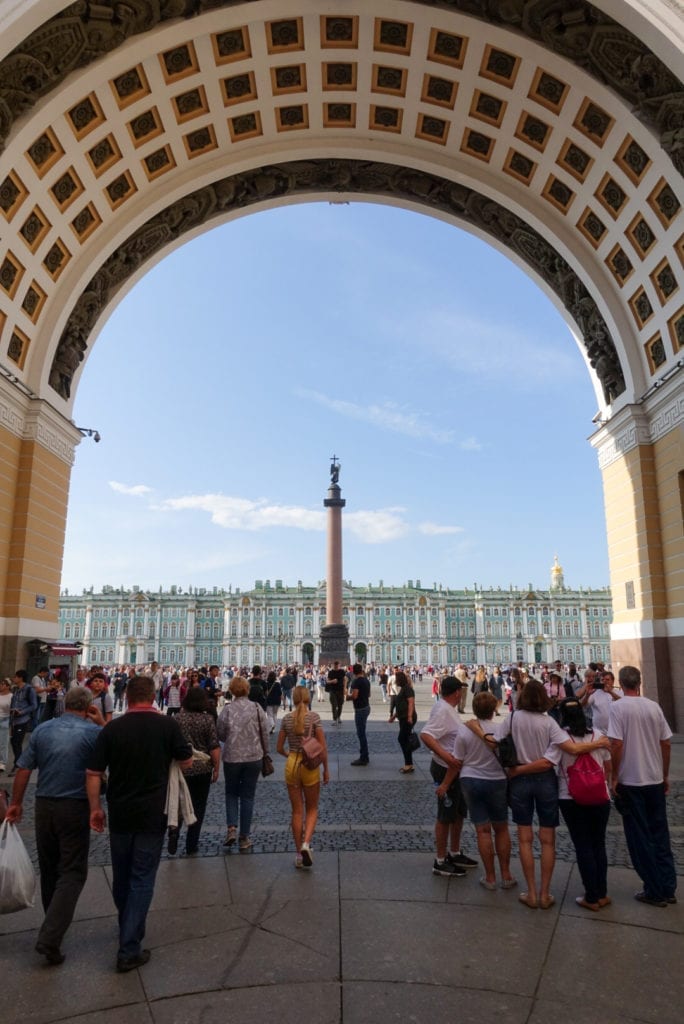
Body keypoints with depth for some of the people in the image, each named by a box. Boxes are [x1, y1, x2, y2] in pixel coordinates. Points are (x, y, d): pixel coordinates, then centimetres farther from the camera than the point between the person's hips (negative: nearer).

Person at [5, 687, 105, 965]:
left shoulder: (42, 729, 1)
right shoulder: (93, 731, -12)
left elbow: (23, 770, 4)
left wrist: (16, 803, 14)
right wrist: (102, 723, -2)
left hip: (44, 805, 5)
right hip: (75, 808, -5)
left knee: (49, 868, 21)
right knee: (72, 872, 3)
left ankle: (54, 921, 38)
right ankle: (50, 938, -7)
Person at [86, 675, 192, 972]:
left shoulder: (112, 728, -6)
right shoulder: (167, 724, -12)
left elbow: (93, 774, -5)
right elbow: (186, 761, -2)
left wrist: (95, 808, 6)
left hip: (119, 814, 3)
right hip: (152, 814, -3)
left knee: (122, 877, 21)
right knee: (142, 879, 6)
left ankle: (128, 930, 41)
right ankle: (129, 950, 5)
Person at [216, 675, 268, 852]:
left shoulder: (227, 709, -10)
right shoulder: (257, 708, -7)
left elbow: (220, 733, -5)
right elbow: (263, 733, -2)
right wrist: (263, 751, 13)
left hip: (231, 757, 0)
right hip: (254, 757, 1)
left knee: (231, 793, 20)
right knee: (247, 796, 10)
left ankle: (231, 828, 4)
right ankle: (244, 838, 14)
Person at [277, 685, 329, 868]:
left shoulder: (287, 719, -2)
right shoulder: (314, 717, -10)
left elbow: (279, 748, 5)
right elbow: (323, 747, -10)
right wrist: (326, 770, 0)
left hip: (292, 765, 2)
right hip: (310, 765, -2)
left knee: (297, 811, 12)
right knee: (312, 809, 14)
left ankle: (299, 854, 17)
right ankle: (306, 844, -7)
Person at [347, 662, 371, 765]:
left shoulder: (356, 681, -17)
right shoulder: (366, 680, 10)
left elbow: (354, 696, -24)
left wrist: (348, 697, -5)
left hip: (360, 709, -9)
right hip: (366, 706, 9)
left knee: (361, 733, -4)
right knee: (362, 732, 17)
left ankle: (363, 758, 0)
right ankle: (364, 756, 23)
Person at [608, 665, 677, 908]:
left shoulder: (618, 707, -14)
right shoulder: (654, 707, 0)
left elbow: (616, 745, -18)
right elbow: (666, 744, 4)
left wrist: (614, 777, -6)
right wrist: (665, 776, 16)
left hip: (630, 781, -4)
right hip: (655, 780, 5)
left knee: (640, 838, 7)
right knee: (660, 835, 16)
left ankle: (655, 891, 14)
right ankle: (668, 888, 23)